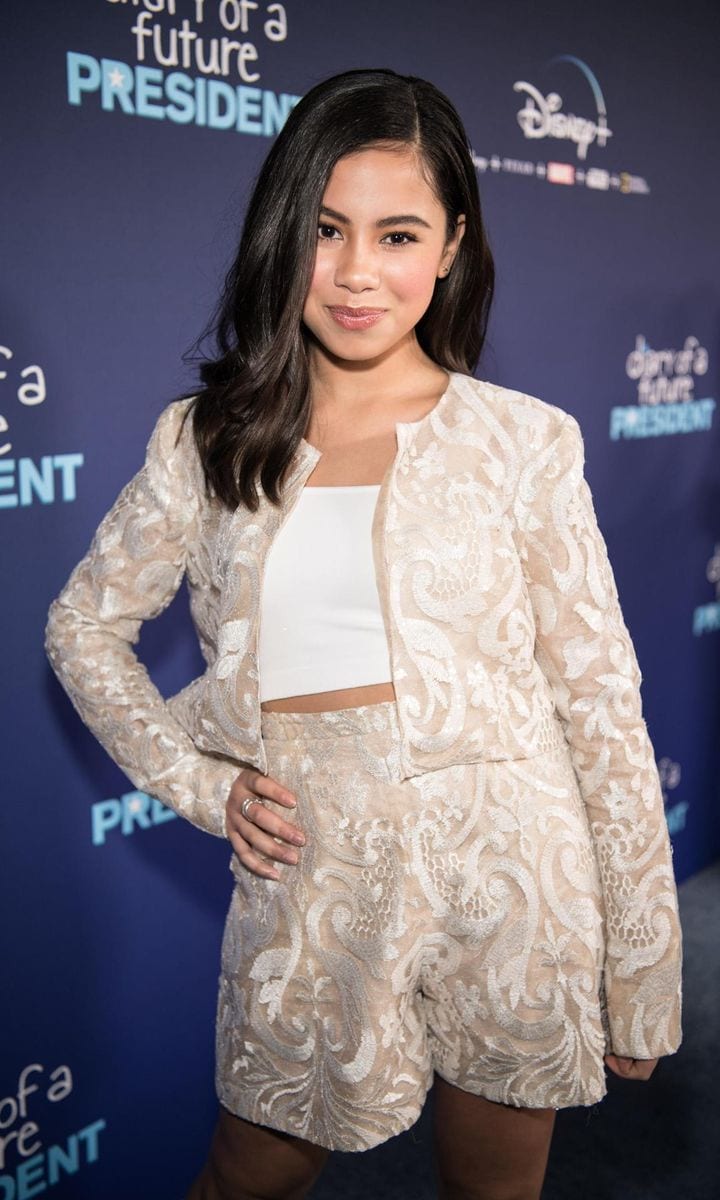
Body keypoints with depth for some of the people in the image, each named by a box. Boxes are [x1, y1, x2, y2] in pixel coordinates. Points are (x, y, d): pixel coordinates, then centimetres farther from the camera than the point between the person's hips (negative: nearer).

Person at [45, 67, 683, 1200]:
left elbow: (602, 702, -3)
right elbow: (83, 625, 12)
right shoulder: (206, 441, 0)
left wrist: (644, 977, -1)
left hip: (508, 882, -1)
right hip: (308, 890, 2)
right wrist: (197, 781, 0)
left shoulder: (524, 440, -5)